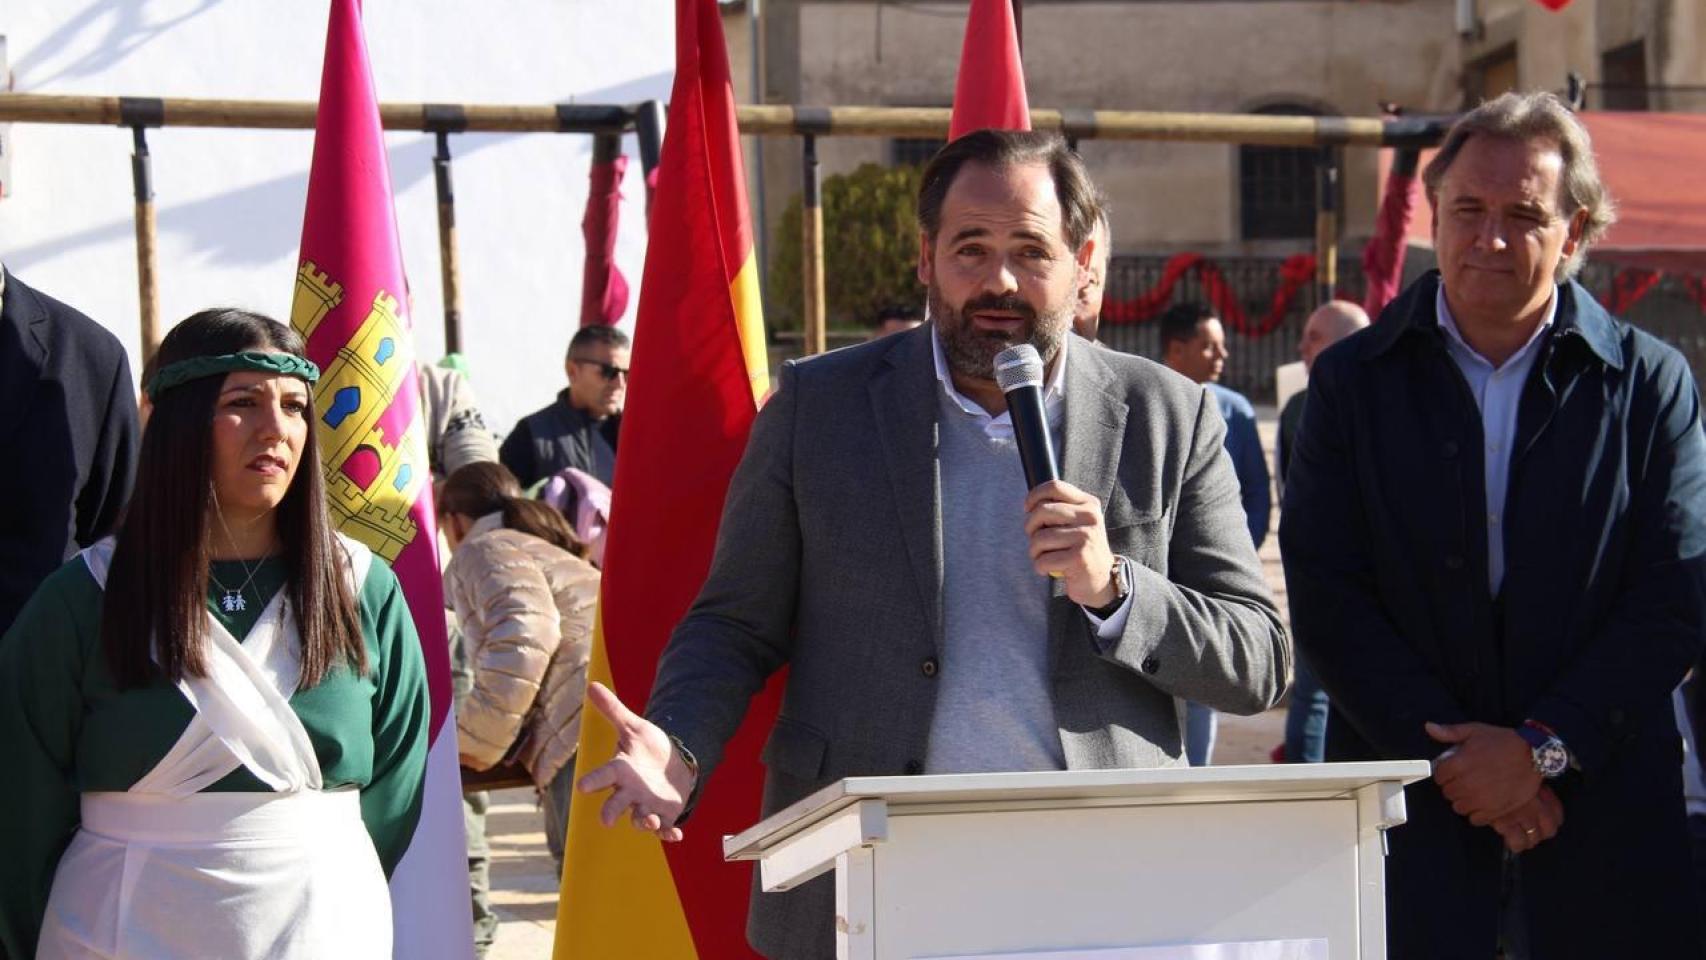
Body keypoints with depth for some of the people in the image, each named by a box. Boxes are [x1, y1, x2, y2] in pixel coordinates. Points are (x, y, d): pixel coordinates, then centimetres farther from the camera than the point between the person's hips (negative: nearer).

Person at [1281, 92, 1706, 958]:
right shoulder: (1353, 381, 6)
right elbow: (1326, 600, -2)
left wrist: (1543, 747, -11)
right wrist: (1455, 756, -11)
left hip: (1605, 823, 0)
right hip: (1408, 820, 0)